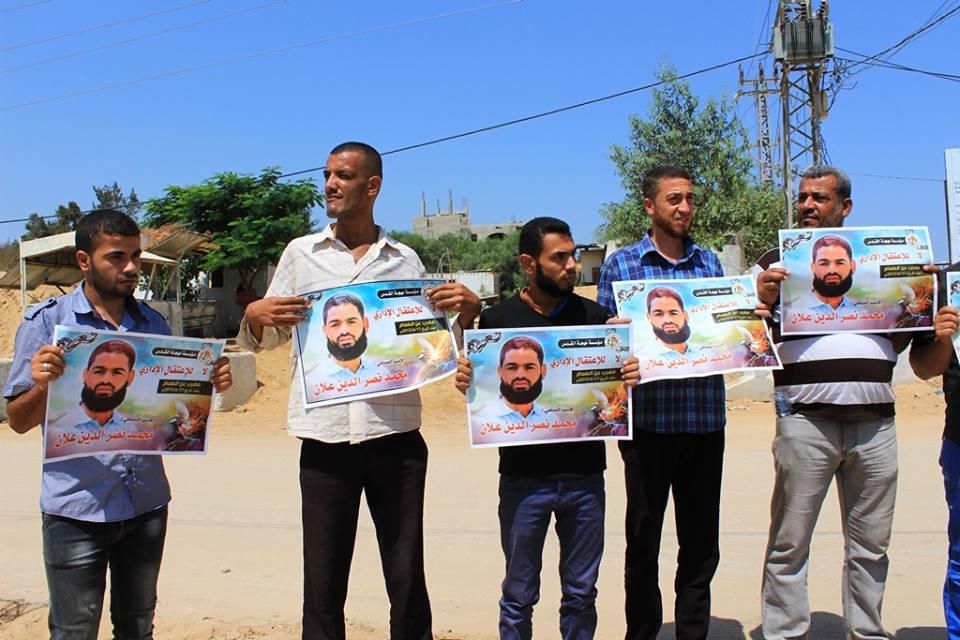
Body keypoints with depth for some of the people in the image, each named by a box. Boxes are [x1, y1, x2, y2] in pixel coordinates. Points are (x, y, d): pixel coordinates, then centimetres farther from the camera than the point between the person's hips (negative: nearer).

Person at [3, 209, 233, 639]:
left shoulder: (154, 324, 8)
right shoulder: (46, 321, -3)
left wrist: (211, 385, -6)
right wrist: (42, 385, -23)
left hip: (147, 504, 4)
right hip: (76, 508, -3)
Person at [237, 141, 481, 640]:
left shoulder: (405, 260, 9)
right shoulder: (300, 254, 8)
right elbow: (264, 340, 13)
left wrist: (467, 311, -7)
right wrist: (255, 316, -8)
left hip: (396, 436, 0)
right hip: (324, 439, 0)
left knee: (407, 582, 8)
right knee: (322, 586, 8)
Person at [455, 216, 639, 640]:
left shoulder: (594, 315, 3)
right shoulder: (497, 319, -2)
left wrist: (629, 377, -13)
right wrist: (467, 380, -19)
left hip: (585, 475, 2)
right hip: (523, 477, -2)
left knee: (581, 593, 14)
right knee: (519, 596, 11)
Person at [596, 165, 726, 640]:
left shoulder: (710, 261, 11)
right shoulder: (620, 265, 1)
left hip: (706, 421, 3)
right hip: (648, 422, -3)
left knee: (701, 540, 12)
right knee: (643, 537, 9)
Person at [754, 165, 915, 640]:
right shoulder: (775, 262, 10)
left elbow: (897, 341, 23)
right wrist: (763, 299, -13)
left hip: (875, 420, 3)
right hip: (805, 417, -3)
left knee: (870, 545, 10)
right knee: (789, 543, -2)